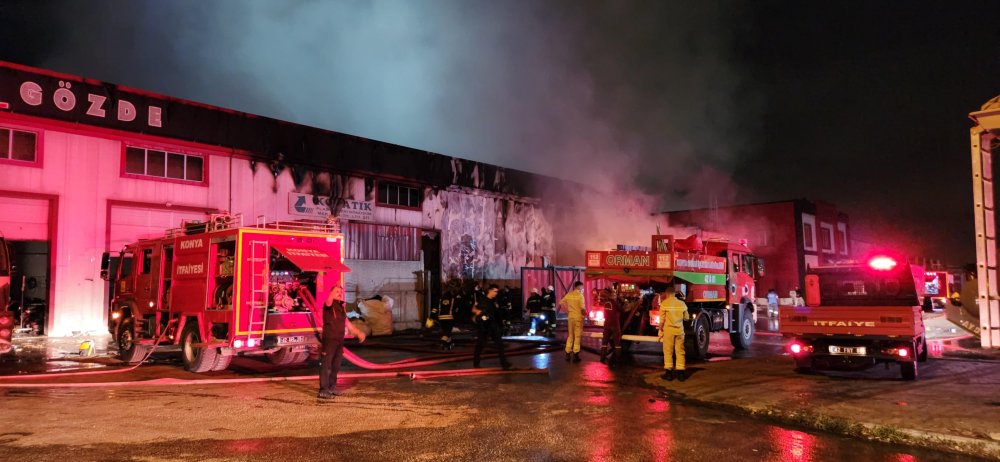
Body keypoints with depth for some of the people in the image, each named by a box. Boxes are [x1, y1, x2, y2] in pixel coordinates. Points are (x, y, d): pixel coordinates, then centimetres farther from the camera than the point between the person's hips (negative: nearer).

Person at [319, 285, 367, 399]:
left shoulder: (341, 306, 14)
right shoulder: (329, 304, -9)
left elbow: (346, 322, 23)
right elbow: (328, 301, -35)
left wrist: (358, 332, 23)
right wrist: (335, 289, -48)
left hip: (339, 340, 8)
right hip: (329, 339, -8)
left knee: (336, 366, 15)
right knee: (326, 366, -6)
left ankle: (331, 387, 26)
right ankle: (323, 391, -4)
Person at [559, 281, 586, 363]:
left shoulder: (569, 294, 4)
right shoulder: (580, 295, -12)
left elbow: (560, 303, 6)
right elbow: (582, 308, -19)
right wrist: (585, 314, 0)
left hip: (570, 317, 5)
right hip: (578, 317, -5)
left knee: (570, 336, 15)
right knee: (577, 336, 3)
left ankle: (568, 354, 15)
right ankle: (575, 355, 3)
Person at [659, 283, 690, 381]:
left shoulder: (664, 303, -8)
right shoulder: (682, 304, 3)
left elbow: (662, 320, -7)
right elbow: (686, 317, 12)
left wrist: (660, 330, 4)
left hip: (668, 330, -3)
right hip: (679, 330, 3)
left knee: (668, 351, 4)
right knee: (680, 351, 8)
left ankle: (669, 373, 6)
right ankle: (680, 372, 8)